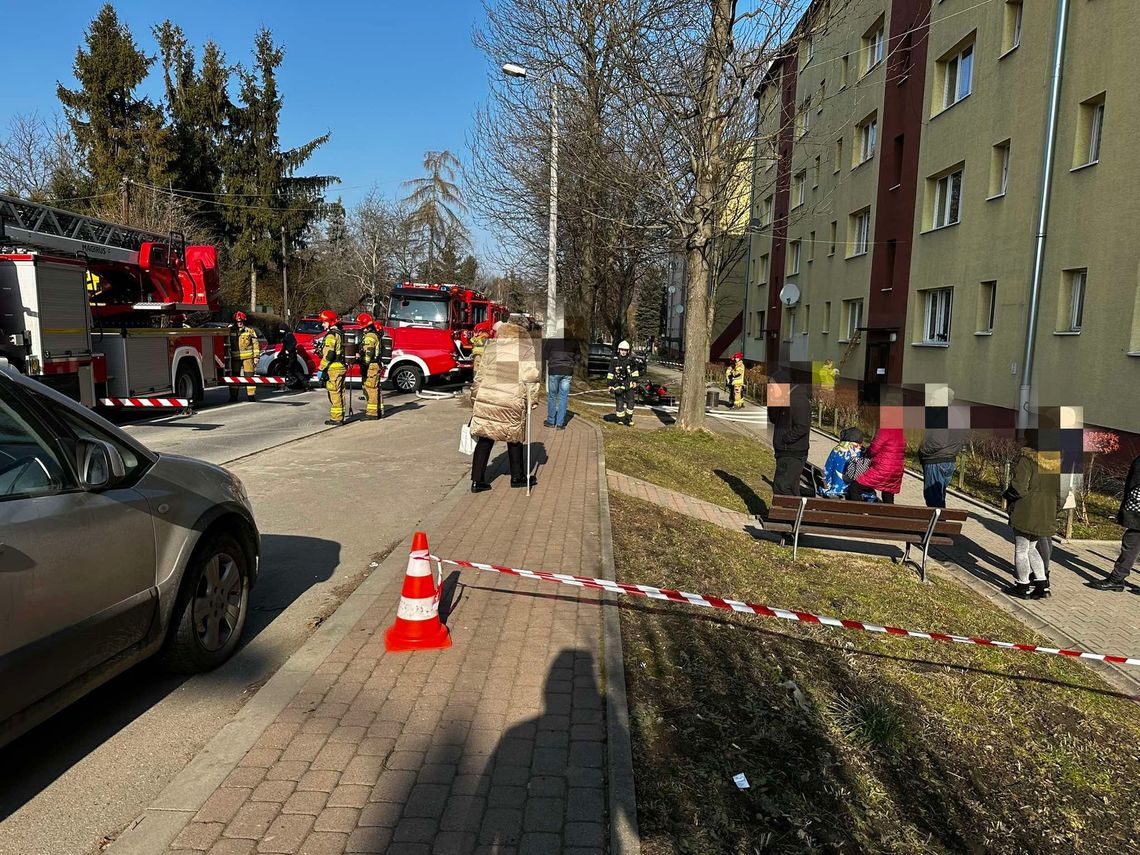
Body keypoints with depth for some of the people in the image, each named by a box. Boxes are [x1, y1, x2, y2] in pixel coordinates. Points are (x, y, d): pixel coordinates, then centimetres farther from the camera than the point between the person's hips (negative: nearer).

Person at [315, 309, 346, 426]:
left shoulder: (331, 335, -14)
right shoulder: (340, 333, 17)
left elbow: (328, 354, -21)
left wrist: (321, 369, -18)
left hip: (333, 368, -10)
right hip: (341, 367, 10)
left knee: (334, 393, -7)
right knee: (339, 393, 13)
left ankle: (336, 418, -5)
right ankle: (340, 417, 18)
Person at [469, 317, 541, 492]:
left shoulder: (492, 346, 7)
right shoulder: (527, 349, 1)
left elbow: (481, 374, 9)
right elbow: (531, 377, -4)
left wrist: (475, 394, 18)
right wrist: (532, 399, 3)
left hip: (487, 399, 2)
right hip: (513, 402, -2)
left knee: (485, 439, 7)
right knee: (514, 439, 14)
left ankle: (477, 480, 6)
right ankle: (517, 477, 26)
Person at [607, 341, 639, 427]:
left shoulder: (630, 361, 3)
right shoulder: (614, 361, -3)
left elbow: (634, 371, 16)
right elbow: (610, 374, -1)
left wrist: (635, 380, 11)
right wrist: (610, 385, -3)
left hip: (629, 385, 2)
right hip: (618, 385, -1)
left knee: (630, 402, -2)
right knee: (619, 403, 2)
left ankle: (629, 419, 10)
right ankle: (620, 420, 11)